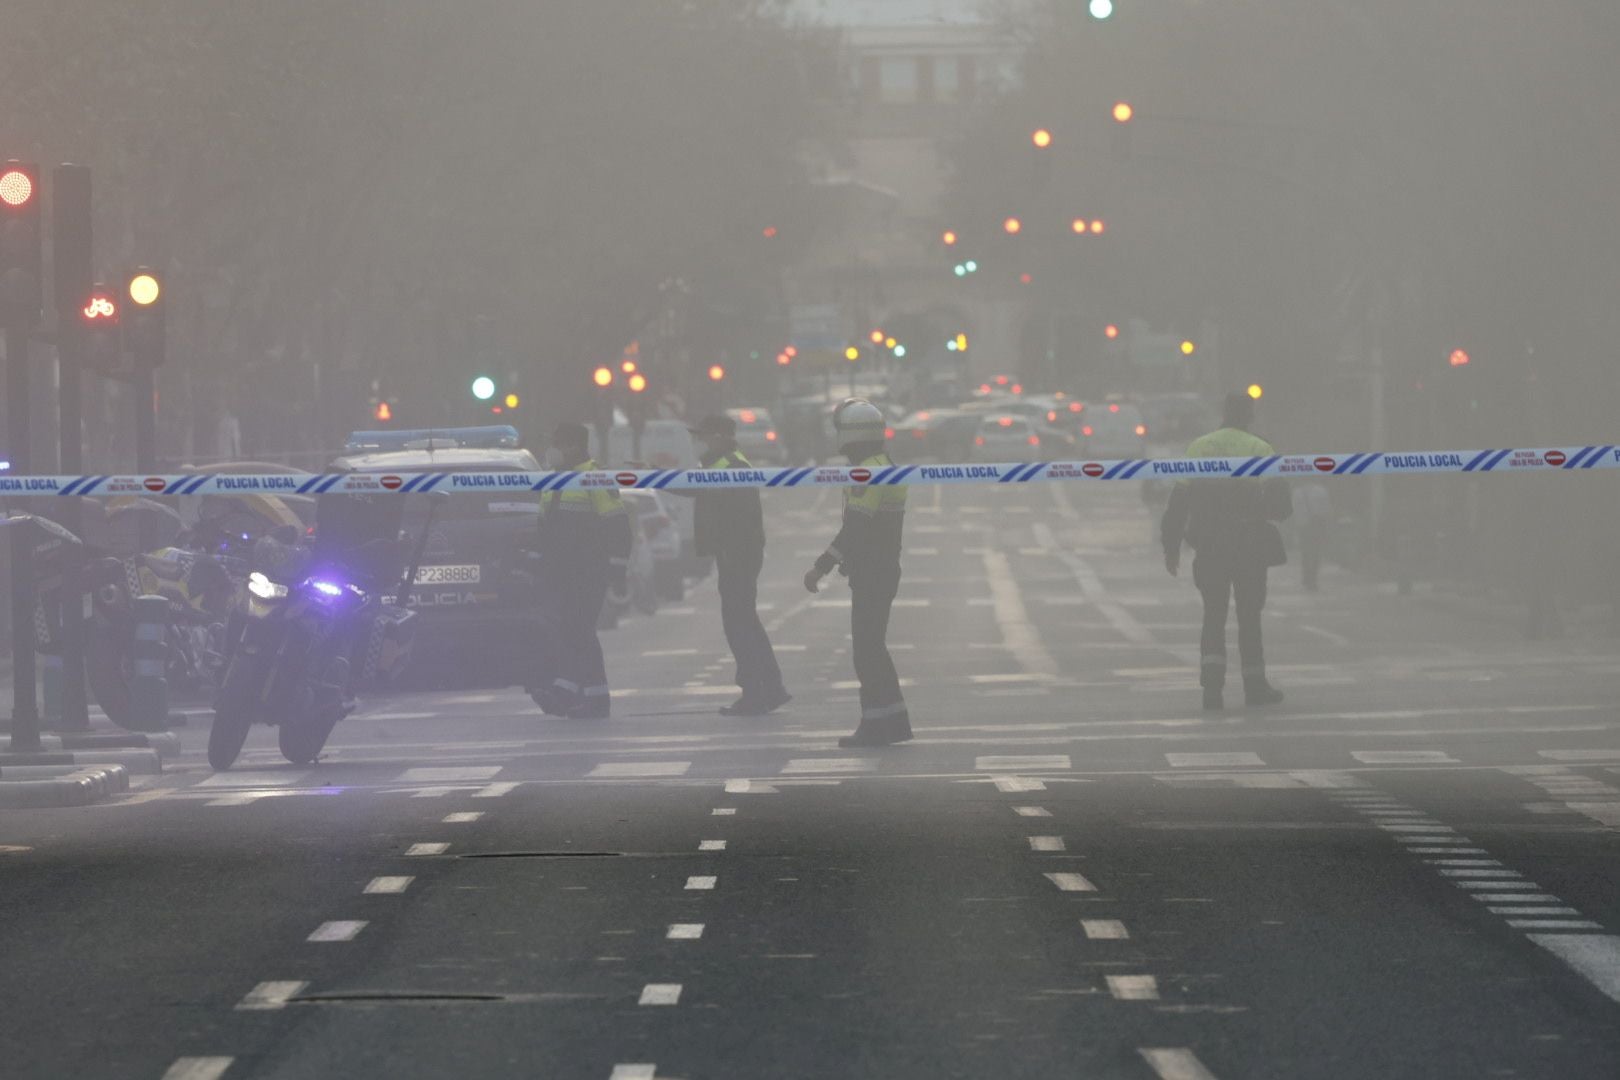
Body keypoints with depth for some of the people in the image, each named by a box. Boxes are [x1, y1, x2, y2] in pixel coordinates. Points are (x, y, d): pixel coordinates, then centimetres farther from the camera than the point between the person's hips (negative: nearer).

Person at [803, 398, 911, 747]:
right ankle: (894, 720, 18)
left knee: (867, 649, -6)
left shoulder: (868, 473, -18)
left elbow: (855, 528, -24)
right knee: (872, 647, 15)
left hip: (871, 576, -10)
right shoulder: (885, 468, 15)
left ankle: (876, 725, -4)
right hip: (884, 572, 10)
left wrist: (821, 567, -22)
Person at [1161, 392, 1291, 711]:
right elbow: (1278, 495, -11)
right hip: (1251, 546, -1)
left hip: (1209, 544, 1)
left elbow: (1180, 497, 1)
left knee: (1213, 614, 7)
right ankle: (1255, 685, 14)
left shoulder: (1199, 447, 5)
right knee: (1249, 615, 10)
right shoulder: (1261, 449, 0)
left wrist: (1171, 545, 5)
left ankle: (1212, 684, -12)